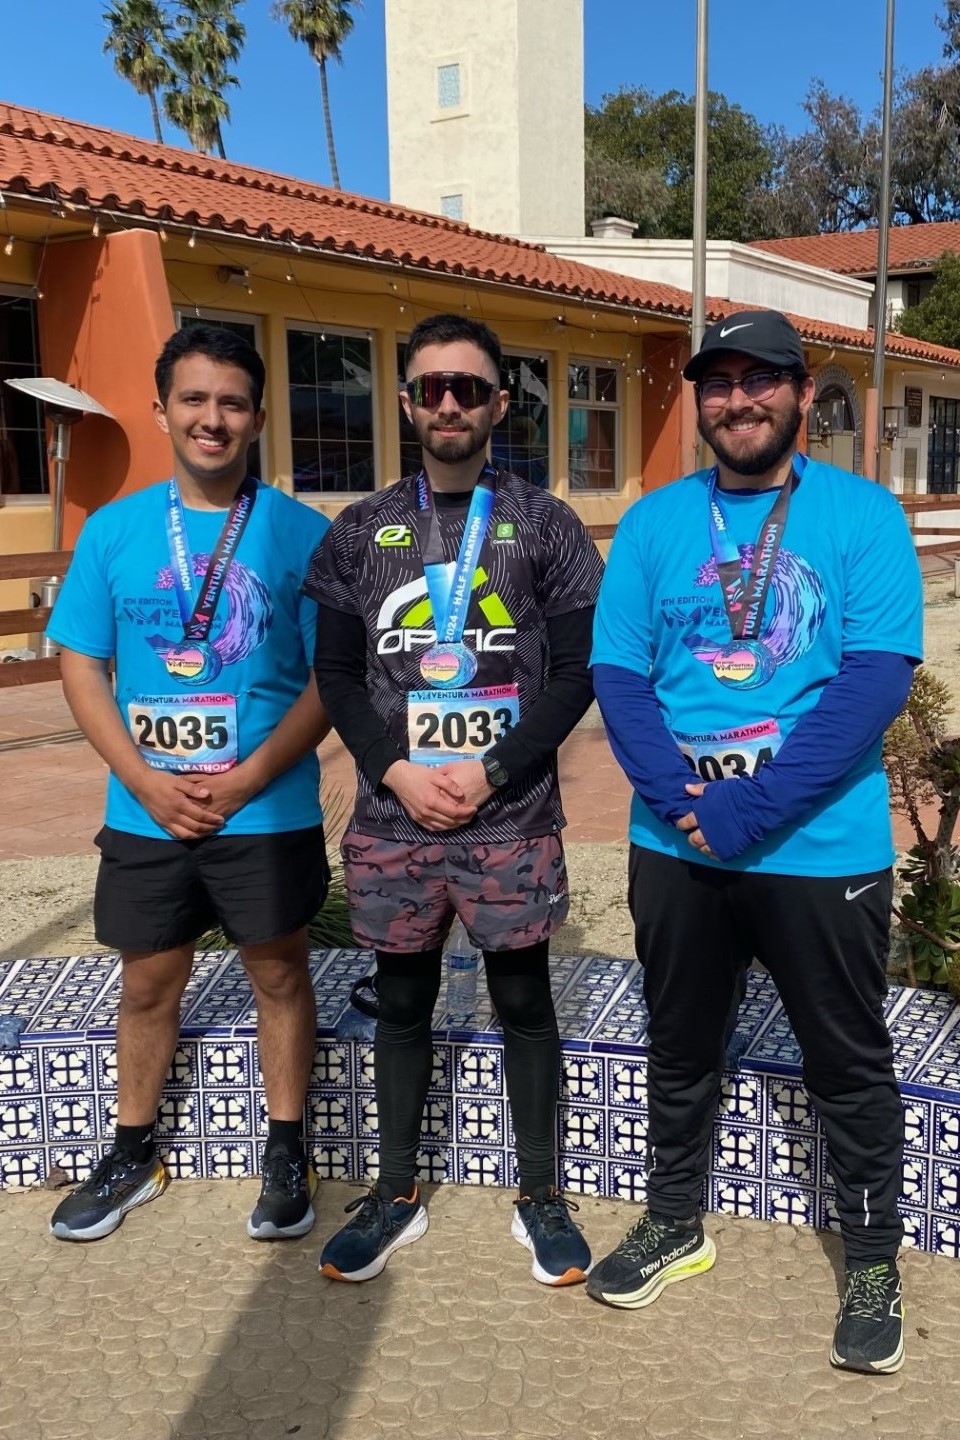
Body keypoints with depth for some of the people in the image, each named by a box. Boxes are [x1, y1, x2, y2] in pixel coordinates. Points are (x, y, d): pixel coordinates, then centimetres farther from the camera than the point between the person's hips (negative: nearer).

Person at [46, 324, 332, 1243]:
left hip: (270, 811, -2)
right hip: (146, 812, 2)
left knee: (278, 973, 12)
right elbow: (80, 667, 1)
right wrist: (147, 782, -11)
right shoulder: (113, 530, 1)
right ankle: (132, 1155, 35)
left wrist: (248, 779, -16)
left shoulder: (300, 532, -6)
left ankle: (286, 1153, 30)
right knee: (148, 982, 16)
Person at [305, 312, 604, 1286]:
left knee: (523, 999, 9)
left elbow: (577, 671, -4)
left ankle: (539, 1196, 26)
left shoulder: (544, 525, 1)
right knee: (402, 1002, 13)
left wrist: (489, 771, -13)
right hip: (393, 815, 2)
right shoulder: (360, 532, 6)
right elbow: (335, 673, 4)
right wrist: (396, 772, -10)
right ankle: (396, 1195, 29)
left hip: (512, 818, -2)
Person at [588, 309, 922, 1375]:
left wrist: (755, 809, -21)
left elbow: (876, 682, -13)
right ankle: (673, 1226, 40)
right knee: (681, 1047, 18)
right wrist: (684, 802, -17)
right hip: (673, 848, 3)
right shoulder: (654, 522, 4)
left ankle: (872, 1263, 33)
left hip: (823, 848, -2)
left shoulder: (863, 516, -4)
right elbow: (617, 676, -1)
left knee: (849, 1064, 11)